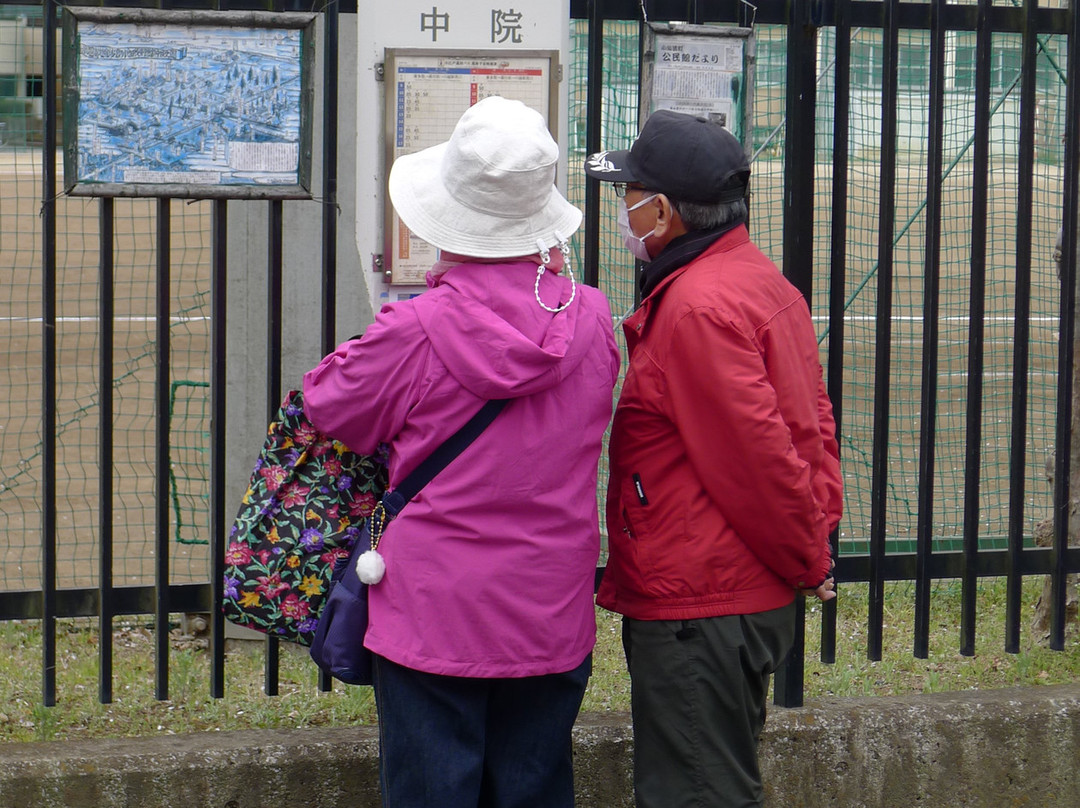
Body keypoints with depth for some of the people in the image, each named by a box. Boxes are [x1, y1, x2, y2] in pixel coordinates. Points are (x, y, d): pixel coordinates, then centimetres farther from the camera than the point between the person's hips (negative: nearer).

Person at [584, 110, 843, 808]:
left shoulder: (697, 309, -20)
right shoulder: (762, 281, 13)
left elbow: (757, 456, -22)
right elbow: (814, 424, 16)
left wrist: (806, 561, -9)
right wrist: (818, 536, 11)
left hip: (698, 613, -10)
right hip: (756, 596, 10)